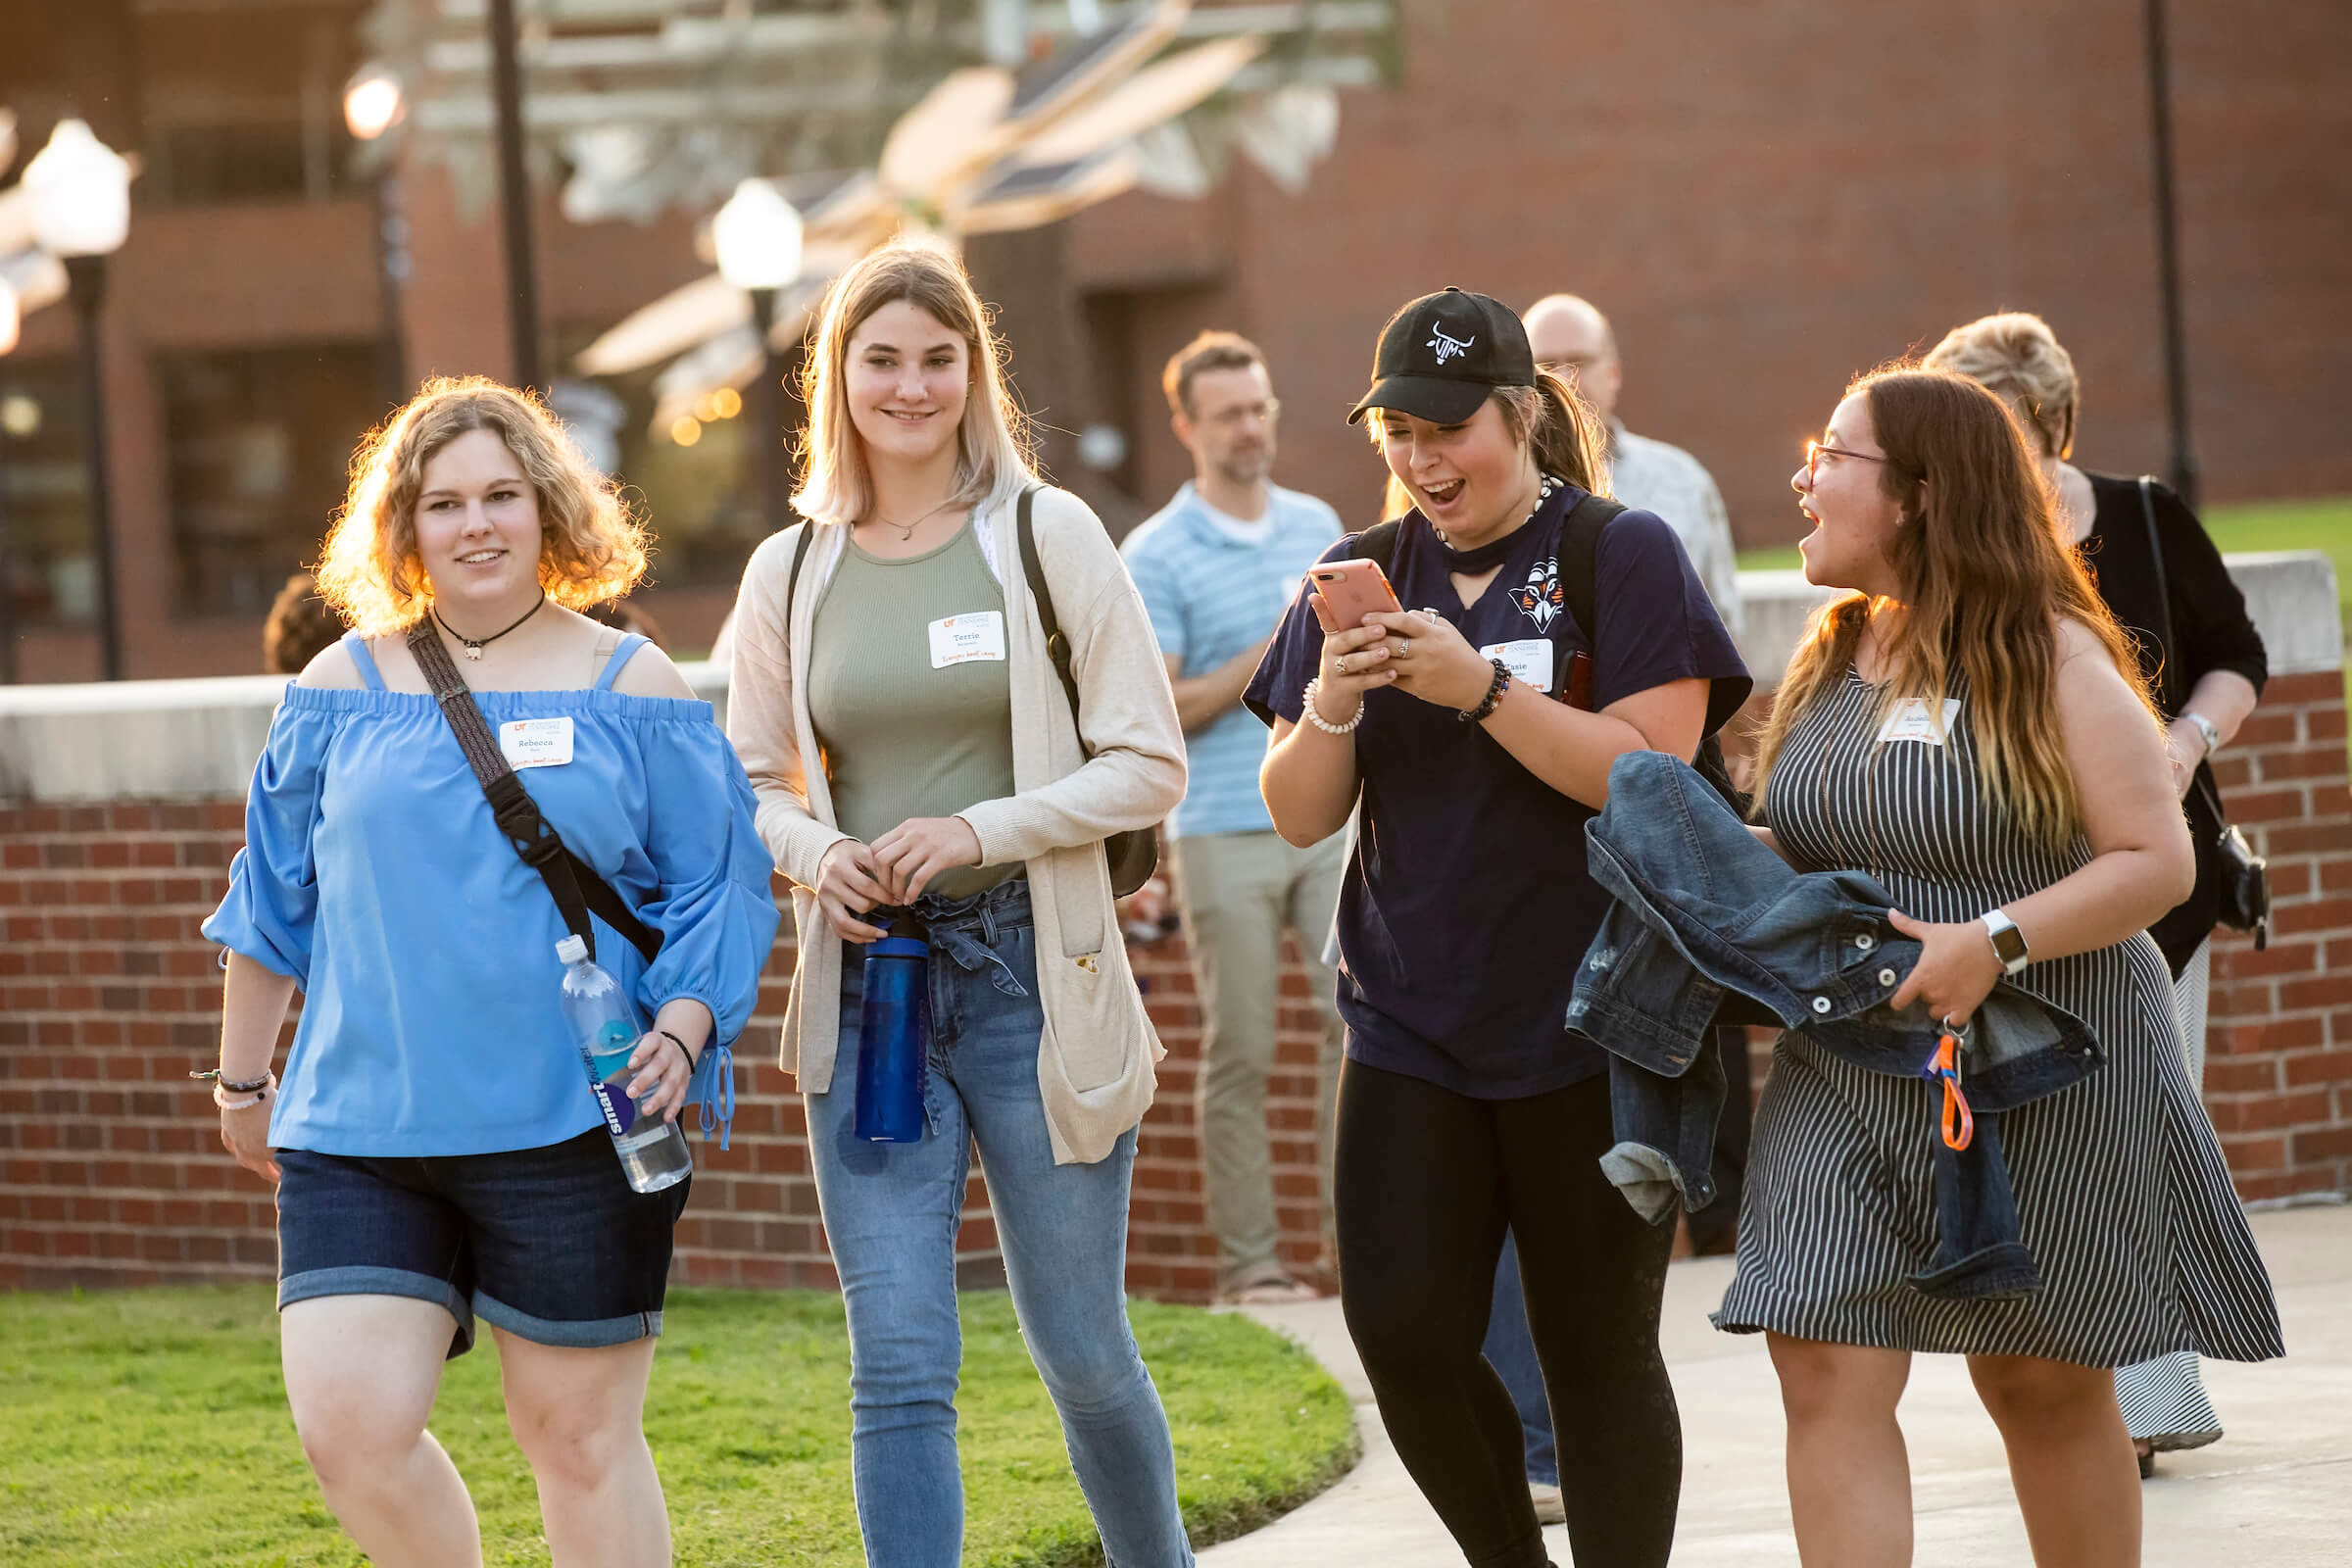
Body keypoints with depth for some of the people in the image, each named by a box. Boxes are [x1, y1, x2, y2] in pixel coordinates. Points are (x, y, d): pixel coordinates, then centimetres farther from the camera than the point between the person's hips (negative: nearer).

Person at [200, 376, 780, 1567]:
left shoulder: (633, 691, 4)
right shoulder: (341, 691, 8)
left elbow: (718, 893, 5)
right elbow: (273, 898, 17)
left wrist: (682, 1029, -12)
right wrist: (243, 1081, 21)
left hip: (571, 1126, -2)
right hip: (361, 1125, 2)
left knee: (579, 1434, 3)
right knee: (349, 1424, -8)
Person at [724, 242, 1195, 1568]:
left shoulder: (1048, 535, -1)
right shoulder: (791, 572, 7)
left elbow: (1150, 765, -2)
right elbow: (753, 783, 16)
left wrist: (981, 828, -15)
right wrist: (815, 853, -6)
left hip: (1034, 972, -2)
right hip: (866, 978, 2)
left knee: (1083, 1352, 8)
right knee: (900, 1367, -4)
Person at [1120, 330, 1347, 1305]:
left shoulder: (1318, 526, 13)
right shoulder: (1156, 556, -3)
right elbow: (1158, 710, -9)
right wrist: (1265, 658, -17)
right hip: (1224, 830, -4)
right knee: (1239, 1051, -1)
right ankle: (1247, 1260, 3)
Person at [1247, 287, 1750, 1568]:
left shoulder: (1623, 557, -3)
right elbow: (1299, 816, 8)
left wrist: (1479, 686, -21)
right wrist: (1332, 705, -11)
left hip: (1588, 1030, -4)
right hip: (1411, 1022, 4)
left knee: (1597, 1351, 1)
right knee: (1405, 1338, -3)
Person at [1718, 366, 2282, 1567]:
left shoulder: (2048, 659, -11)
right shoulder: (1834, 656, 9)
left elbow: (2159, 860, -15)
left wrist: (1995, 941, -26)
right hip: (1844, 1068, 5)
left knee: (2042, 1382, 9)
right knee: (1826, 1376, -9)